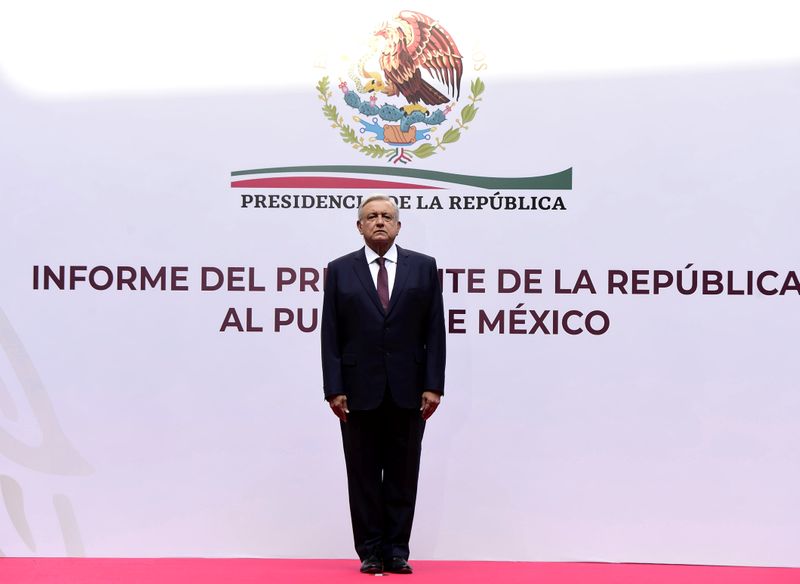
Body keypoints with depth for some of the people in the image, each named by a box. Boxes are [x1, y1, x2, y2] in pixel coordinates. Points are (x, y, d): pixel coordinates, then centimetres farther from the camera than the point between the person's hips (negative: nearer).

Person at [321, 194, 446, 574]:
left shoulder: (423, 267, 5)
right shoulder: (340, 270, 4)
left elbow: (434, 331, 2)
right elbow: (331, 335, 1)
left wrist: (433, 385, -5)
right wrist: (334, 389, -6)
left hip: (407, 390, 0)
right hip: (359, 390, 0)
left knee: (403, 475, 5)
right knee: (363, 476, 5)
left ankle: (397, 551, 14)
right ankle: (370, 552, 13)